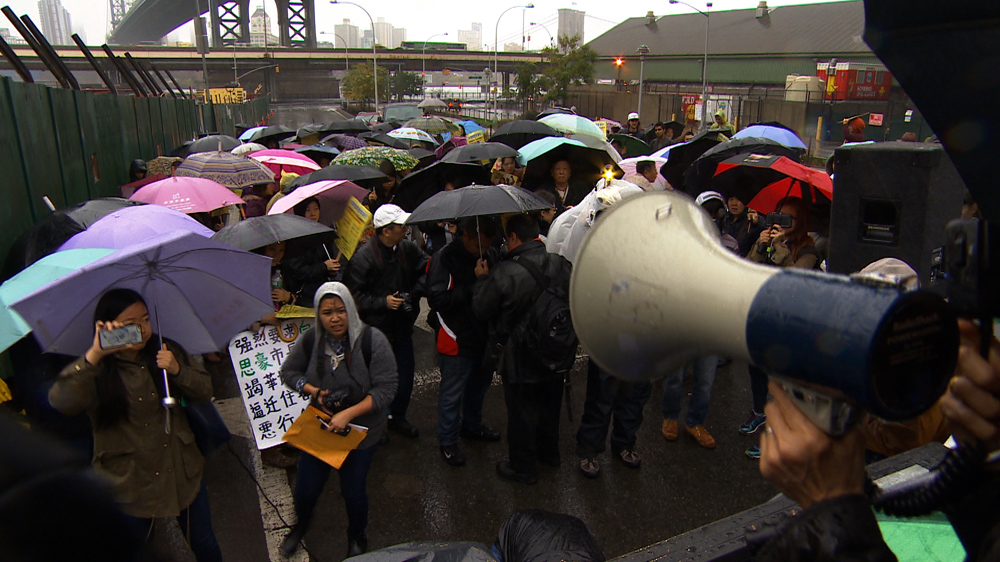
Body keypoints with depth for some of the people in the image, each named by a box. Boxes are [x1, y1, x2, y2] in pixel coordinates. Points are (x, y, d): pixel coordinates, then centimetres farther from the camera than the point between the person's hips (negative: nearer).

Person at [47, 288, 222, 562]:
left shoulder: (166, 351, -1)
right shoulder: (96, 369, -12)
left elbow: (205, 391, -2)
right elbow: (61, 403, -31)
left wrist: (177, 370, -20)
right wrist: (94, 354, -42)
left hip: (183, 474, 3)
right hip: (130, 484, -2)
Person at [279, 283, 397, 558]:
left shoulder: (372, 340, -23)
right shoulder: (310, 341, -11)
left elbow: (385, 389, -21)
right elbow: (288, 372, 6)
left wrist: (348, 414, -28)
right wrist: (313, 391, -13)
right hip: (319, 426, 3)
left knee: (353, 492, 13)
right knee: (305, 490, 13)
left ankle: (357, 539, 47)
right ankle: (301, 524, 51)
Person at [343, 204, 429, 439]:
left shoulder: (408, 248, -4)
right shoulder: (364, 257, -19)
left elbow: (425, 269, 9)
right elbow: (354, 294, -18)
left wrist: (414, 293, -6)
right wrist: (383, 302, -23)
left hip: (402, 325, 6)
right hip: (376, 329, -6)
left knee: (406, 373, 16)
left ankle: (397, 417, 38)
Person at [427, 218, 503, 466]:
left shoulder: (488, 256, 4)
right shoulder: (444, 259, -17)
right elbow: (437, 299, -25)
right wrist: (474, 284, -26)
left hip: (482, 336, 7)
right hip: (457, 340, -7)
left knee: (479, 383, 24)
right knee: (452, 394, 6)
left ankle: (472, 425, 47)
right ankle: (447, 441, 25)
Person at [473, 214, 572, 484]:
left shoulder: (504, 272, -25)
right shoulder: (561, 265, -9)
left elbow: (481, 310, -13)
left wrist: (482, 280, 0)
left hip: (519, 358, -5)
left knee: (521, 412, 12)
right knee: (549, 405, 25)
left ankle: (523, 468, 28)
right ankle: (549, 453, 46)